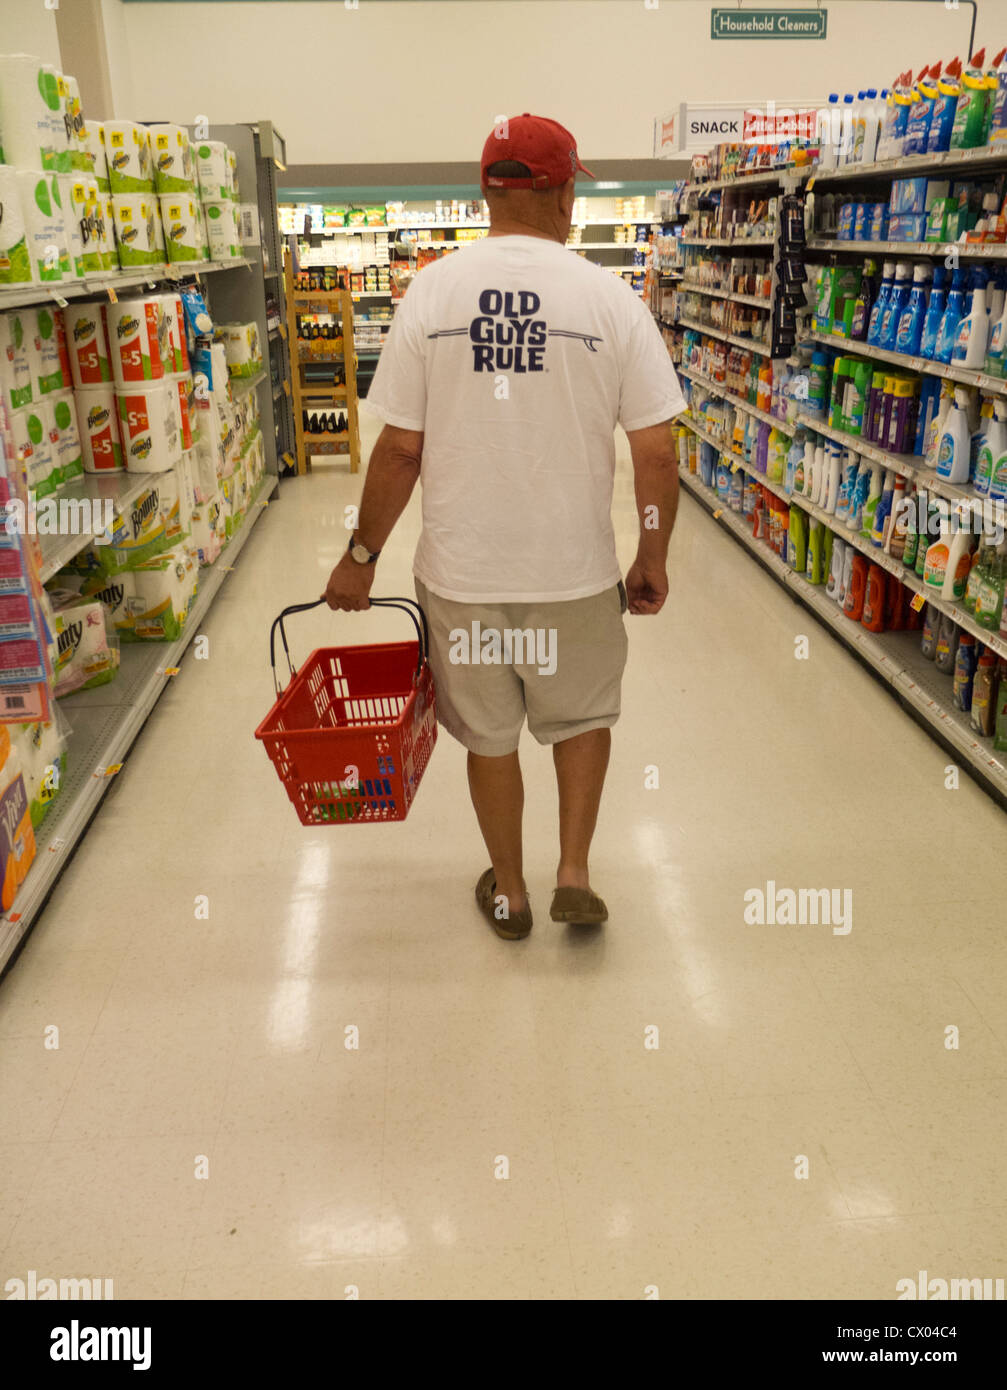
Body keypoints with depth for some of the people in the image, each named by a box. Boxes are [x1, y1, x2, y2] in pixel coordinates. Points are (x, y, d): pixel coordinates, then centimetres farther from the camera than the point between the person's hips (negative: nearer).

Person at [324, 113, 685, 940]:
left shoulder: (432, 293, -5)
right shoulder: (610, 299, -7)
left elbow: (399, 449, -6)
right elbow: (657, 452, -8)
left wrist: (361, 556, 6)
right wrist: (654, 560, 6)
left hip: (462, 568, 1)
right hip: (574, 569, 0)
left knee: (489, 733, 18)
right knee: (583, 714, 24)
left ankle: (509, 892, 34)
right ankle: (575, 874, 24)